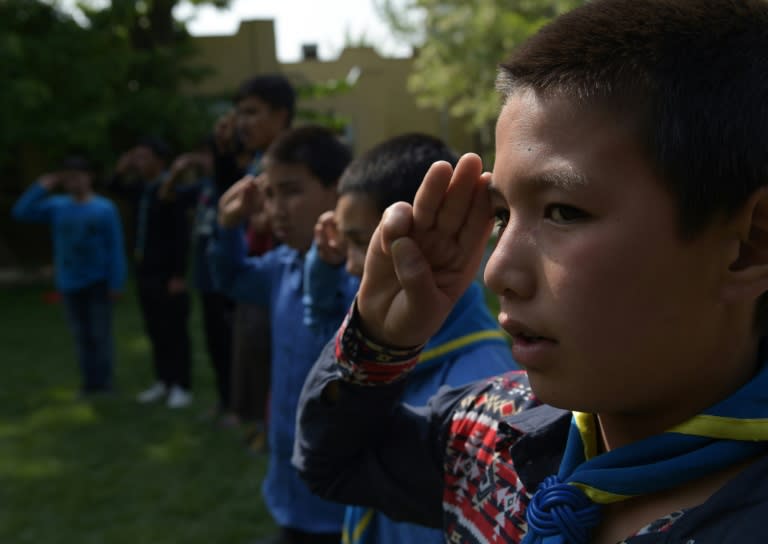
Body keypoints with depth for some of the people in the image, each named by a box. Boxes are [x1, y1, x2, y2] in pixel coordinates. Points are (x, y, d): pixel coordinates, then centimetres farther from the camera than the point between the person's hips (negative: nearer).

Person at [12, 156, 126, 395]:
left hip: (97, 281, -4)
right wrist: (42, 187, -7)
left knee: (100, 333, 2)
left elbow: (116, 248, -9)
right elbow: (21, 212, -2)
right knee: (81, 335, 9)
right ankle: (90, 382, 17)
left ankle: (105, 382, 11)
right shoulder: (57, 206, 1)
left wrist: (116, 283, -10)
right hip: (70, 283, 4)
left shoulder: (105, 208, -10)